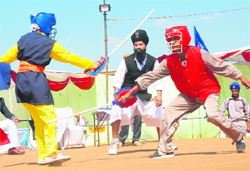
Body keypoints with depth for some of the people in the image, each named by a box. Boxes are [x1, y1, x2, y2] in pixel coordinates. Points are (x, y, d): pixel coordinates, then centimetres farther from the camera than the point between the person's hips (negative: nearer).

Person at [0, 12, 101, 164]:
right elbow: (69, 57, 3)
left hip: (21, 83, 7)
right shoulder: (50, 43, -2)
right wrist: (91, 65, 11)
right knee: (50, 117, -3)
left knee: (39, 120, 11)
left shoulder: (23, 39, 13)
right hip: (36, 82, -7)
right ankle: (51, 153, -7)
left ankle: (43, 155, 10)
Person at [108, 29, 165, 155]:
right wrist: (117, 94, -21)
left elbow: (158, 79, 0)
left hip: (144, 95, 3)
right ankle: (115, 141, -17)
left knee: (159, 112, -4)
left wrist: (159, 95, -13)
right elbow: (117, 80, -8)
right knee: (116, 109, -29)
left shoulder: (153, 61, -1)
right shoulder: (127, 61, -8)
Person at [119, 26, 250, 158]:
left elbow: (222, 66, -11)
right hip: (188, 95, 5)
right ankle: (164, 150, 6)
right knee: (169, 112, -7)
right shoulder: (169, 61, -10)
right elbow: (150, 76, -6)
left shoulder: (198, 53, -19)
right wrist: (130, 93, -10)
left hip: (209, 90, -5)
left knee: (212, 115, -27)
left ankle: (238, 137, -3)